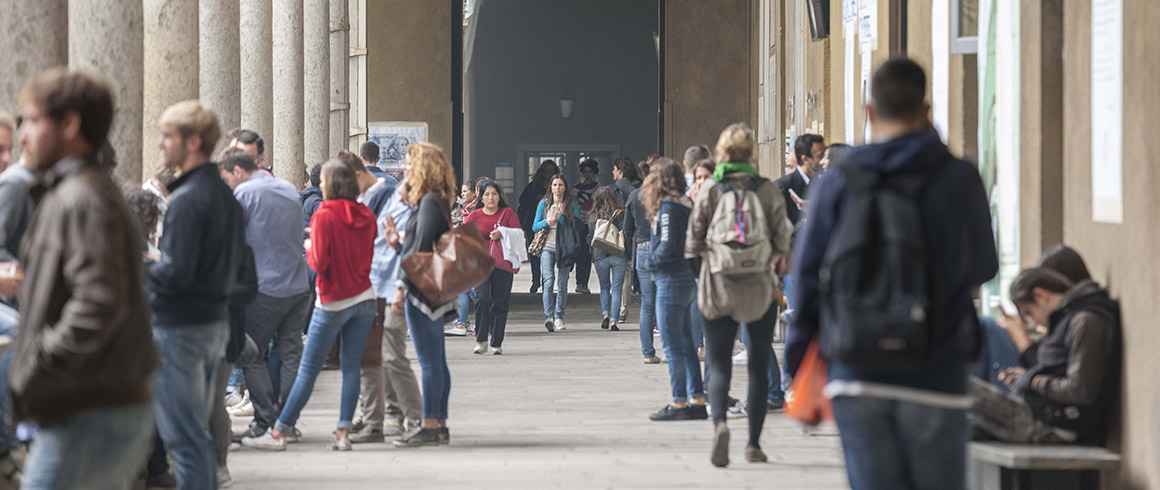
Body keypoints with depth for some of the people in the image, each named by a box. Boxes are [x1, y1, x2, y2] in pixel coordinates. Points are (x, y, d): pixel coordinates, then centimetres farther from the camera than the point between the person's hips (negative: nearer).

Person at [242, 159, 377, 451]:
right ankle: (344, 433, 1)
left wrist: (309, 249, 4)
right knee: (351, 365, 6)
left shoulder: (324, 216, -13)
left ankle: (279, 433, 2)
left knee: (308, 369, -2)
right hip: (364, 298, 5)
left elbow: (319, 263, -17)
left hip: (334, 302, -5)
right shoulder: (366, 217, 4)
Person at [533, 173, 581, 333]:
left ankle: (559, 317, 14)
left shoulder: (571, 205, 8)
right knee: (549, 281, -17)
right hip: (548, 248, -1)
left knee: (562, 284, 2)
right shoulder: (544, 204, 11)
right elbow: (535, 227, 9)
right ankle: (549, 317, -26)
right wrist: (548, 221, -9)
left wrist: (561, 217, -12)